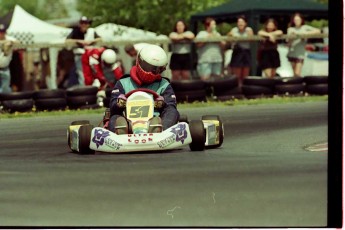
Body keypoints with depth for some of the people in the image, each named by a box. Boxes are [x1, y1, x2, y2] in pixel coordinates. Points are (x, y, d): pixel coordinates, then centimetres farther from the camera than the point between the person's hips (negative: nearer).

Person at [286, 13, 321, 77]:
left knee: (297, 74, -13)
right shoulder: (291, 29, 6)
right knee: (294, 74, 9)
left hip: (300, 53, -3)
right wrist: (291, 37, -18)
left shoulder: (305, 27, 1)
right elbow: (288, 44, 2)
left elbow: (318, 31, -9)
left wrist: (306, 33, -16)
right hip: (291, 53, 3)